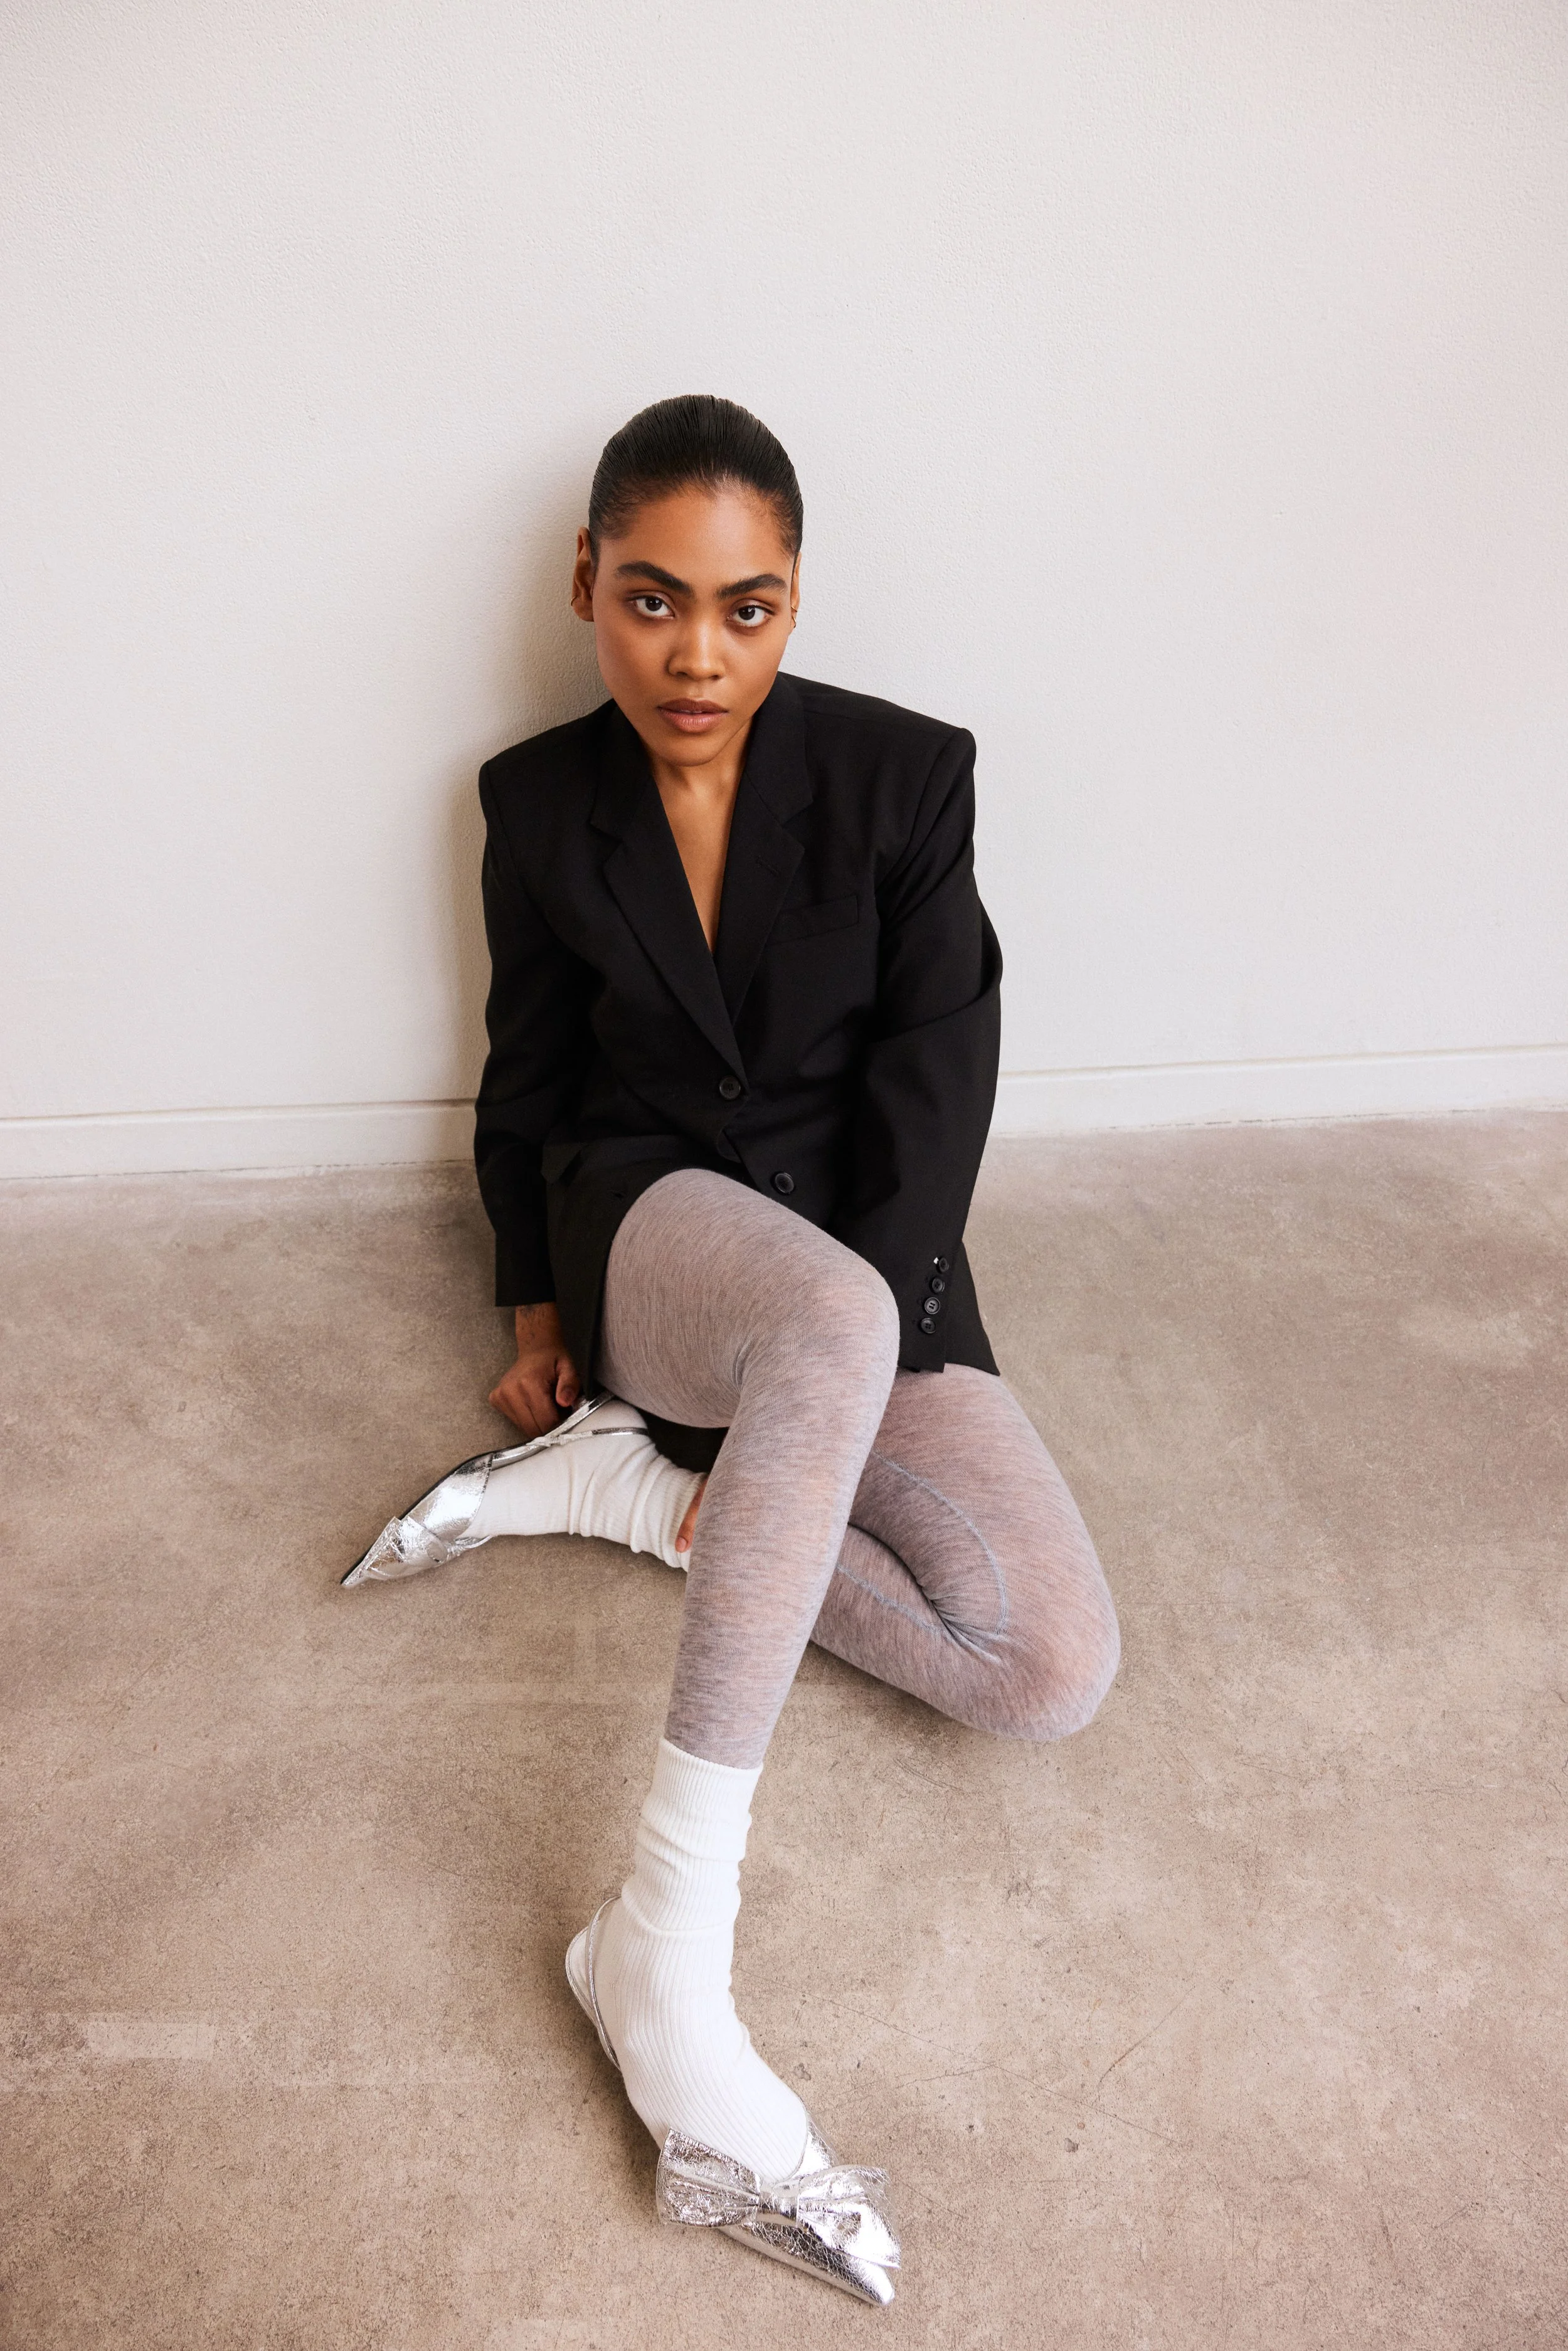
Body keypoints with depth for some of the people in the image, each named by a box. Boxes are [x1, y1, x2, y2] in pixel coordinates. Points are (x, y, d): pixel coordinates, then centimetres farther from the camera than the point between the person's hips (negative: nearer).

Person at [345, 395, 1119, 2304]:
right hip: (655, 1236, -1)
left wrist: (790, 1449, -14)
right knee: (832, 1321, -41)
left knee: (1053, 1674, -19)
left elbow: (932, 1091, -9)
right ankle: (666, 1941, -35)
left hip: (869, 1270, 2)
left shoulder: (903, 778, -6)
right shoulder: (541, 805, 0)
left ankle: (618, 1484, -7)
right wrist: (539, 1306, 7)